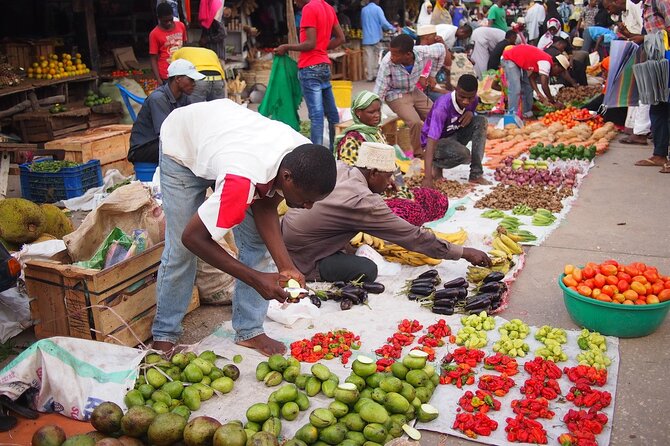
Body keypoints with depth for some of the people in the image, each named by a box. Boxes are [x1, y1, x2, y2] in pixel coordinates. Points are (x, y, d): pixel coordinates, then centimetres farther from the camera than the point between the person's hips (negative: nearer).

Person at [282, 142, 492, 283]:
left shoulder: (338, 168, -5)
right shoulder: (364, 203, -27)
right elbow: (413, 237, -21)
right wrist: (465, 253, -13)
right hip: (299, 259, -8)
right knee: (367, 271, -21)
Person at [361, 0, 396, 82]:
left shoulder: (363, 9, 9)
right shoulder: (377, 8, -6)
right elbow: (384, 22, -13)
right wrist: (394, 28, -3)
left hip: (366, 38, 3)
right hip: (376, 37, -3)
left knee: (369, 58, 2)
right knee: (377, 57, 8)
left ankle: (369, 76, 1)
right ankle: (377, 75, 7)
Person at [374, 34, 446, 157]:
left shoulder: (423, 53, -25)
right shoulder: (387, 62, -33)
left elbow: (441, 48, -2)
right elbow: (379, 92, -25)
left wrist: (432, 75, 3)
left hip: (415, 91, 5)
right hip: (396, 95, -5)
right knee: (416, 122, -24)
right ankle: (419, 155, -2)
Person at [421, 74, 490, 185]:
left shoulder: (473, 100, -11)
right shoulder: (442, 106, -32)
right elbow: (431, 141, -39)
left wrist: (470, 114, -16)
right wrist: (428, 177, -48)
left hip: (455, 135, 7)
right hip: (437, 141, -7)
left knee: (481, 121, -19)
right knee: (463, 154, -36)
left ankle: (476, 174, -15)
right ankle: (437, 165, -1)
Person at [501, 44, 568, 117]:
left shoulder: (545, 61, 1)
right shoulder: (546, 63, -26)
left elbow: (532, 77, 2)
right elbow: (544, 86, -30)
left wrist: (538, 93, -9)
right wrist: (554, 102, -22)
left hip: (519, 61, 10)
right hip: (509, 59, -10)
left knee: (528, 87, 11)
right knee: (515, 89, -19)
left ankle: (527, 113, 18)